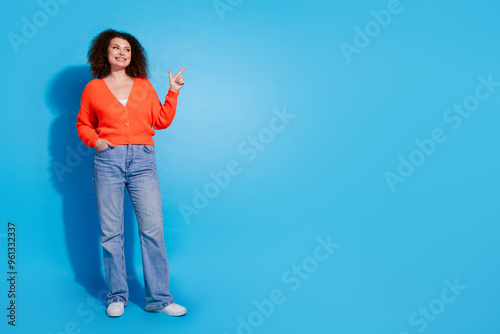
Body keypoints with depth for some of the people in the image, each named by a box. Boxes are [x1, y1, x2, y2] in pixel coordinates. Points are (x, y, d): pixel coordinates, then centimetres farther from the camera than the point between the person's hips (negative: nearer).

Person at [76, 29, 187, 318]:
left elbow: (162, 121, 12)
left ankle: (159, 298, 4)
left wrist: (173, 92, 7)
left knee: (153, 229, -5)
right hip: (108, 161, 0)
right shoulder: (93, 88, 11)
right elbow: (83, 124, 17)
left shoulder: (144, 85, 15)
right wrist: (95, 140, -2)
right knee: (111, 232, 3)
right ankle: (117, 296, 17)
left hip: (143, 160, 1)